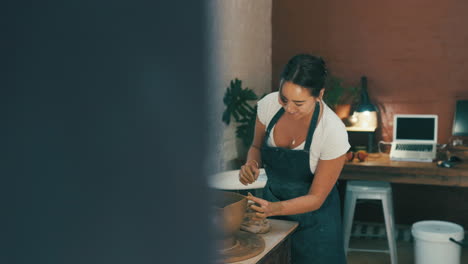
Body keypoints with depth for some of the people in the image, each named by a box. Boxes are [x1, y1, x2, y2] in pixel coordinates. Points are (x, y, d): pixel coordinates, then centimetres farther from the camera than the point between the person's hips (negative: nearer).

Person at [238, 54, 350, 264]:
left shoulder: (333, 132, -28)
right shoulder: (269, 104, -18)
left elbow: (316, 198, -20)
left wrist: (274, 208, -35)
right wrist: (251, 165, -19)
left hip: (312, 217, -3)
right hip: (270, 201, 4)